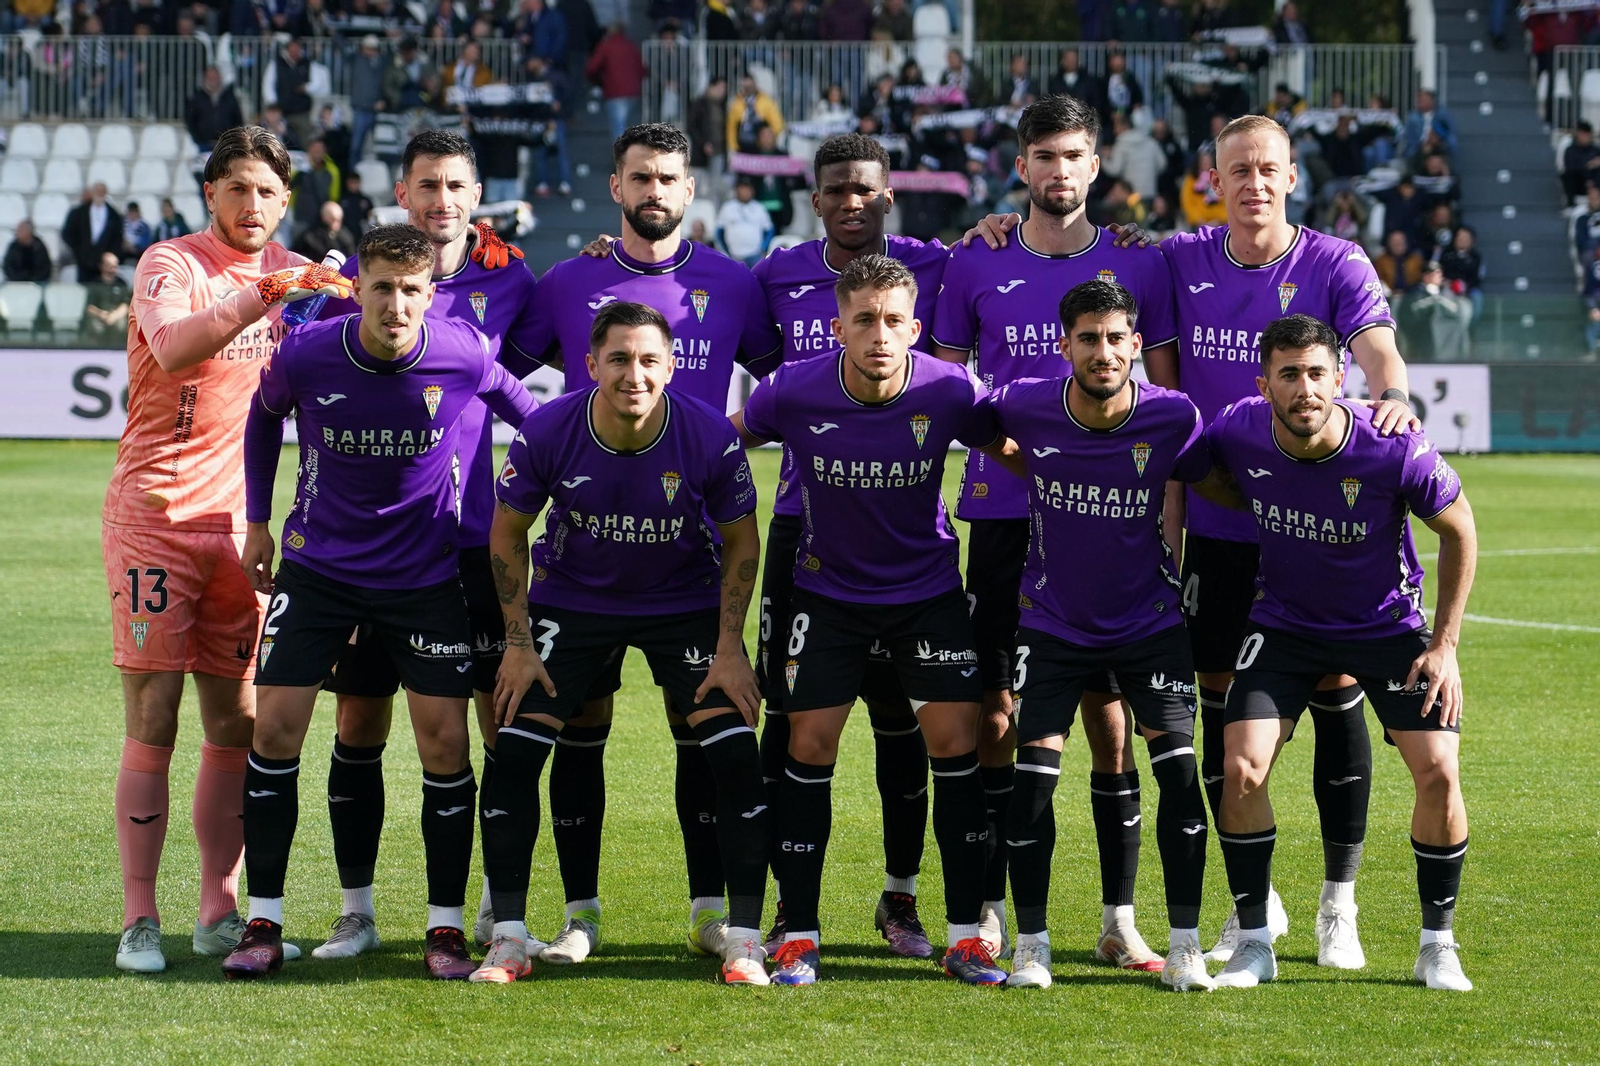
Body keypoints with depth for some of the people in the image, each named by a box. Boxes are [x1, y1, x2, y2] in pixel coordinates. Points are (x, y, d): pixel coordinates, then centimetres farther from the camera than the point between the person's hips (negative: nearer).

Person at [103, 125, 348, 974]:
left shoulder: (287, 272, 11)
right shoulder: (169, 265, -8)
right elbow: (172, 347, -30)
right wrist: (264, 294, -36)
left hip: (236, 520, 6)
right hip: (153, 515, -6)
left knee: (236, 726, 5)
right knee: (152, 726, -6)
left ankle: (221, 912, 12)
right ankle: (139, 920, -3)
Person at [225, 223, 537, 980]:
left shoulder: (464, 356, -16)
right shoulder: (305, 355, -15)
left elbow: (531, 417, 6)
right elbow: (264, 415, 8)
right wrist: (258, 521, 10)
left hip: (426, 576, 0)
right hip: (319, 568, 0)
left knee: (444, 741, -4)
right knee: (275, 727, -6)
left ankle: (446, 929, 8)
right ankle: (263, 924, 4)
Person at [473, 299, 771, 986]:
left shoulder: (710, 436, -22)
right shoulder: (548, 432, -21)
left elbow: (741, 541, -6)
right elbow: (507, 532, -5)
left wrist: (729, 647, -10)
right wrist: (518, 642, -7)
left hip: (685, 605, 0)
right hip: (572, 602, 1)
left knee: (734, 752, -14)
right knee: (515, 751, -11)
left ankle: (744, 940, -4)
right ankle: (508, 940, 0)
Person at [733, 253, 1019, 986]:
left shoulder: (950, 393, -19)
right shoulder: (793, 393, -19)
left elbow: (1017, 453, -1)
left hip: (928, 588, 0)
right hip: (827, 588, 0)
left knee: (955, 738, -7)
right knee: (810, 742, -5)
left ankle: (966, 937, 2)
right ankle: (798, 937, 6)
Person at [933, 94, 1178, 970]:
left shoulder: (1136, 266, 6)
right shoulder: (976, 267, 7)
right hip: (1002, 517, 0)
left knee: (1110, 715, 0)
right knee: (993, 713, 0)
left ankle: (1119, 919, 6)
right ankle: (988, 913, 7)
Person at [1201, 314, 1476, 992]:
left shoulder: (1394, 450, -26)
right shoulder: (1237, 432, -21)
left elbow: (1459, 530, -8)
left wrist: (1445, 644, -8)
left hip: (1388, 626, -1)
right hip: (1283, 625, 1)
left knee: (1438, 771, -14)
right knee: (1241, 769, -14)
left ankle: (1437, 947, 6)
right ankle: (1254, 942, 3)